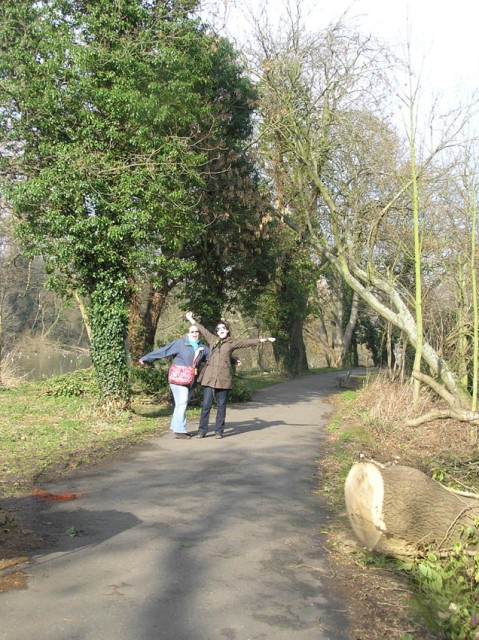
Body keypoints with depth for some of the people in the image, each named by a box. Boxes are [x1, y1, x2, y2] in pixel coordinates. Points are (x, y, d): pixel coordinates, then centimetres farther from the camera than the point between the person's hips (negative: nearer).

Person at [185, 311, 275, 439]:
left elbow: (248, 342, 6)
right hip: (209, 377, 1)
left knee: (221, 406, 5)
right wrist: (191, 319, 33)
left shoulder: (232, 343, 9)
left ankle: (219, 431, 14)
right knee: (206, 404, 0)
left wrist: (263, 339, 0)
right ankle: (202, 430, 9)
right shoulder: (212, 340, 14)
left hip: (224, 378, -1)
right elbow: (202, 329, 24)